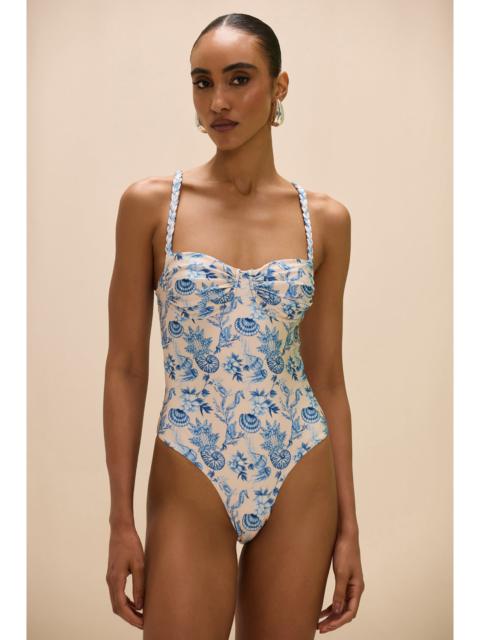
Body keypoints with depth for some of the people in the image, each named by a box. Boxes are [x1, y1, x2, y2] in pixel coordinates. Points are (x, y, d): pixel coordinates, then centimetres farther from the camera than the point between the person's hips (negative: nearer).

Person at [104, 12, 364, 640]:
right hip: (190, 483, -2)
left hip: (300, 485, 2)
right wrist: (121, 521, -5)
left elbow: (327, 377, 5)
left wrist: (348, 524, 5)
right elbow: (126, 367, -3)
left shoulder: (325, 220, 1)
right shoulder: (151, 203, -5)